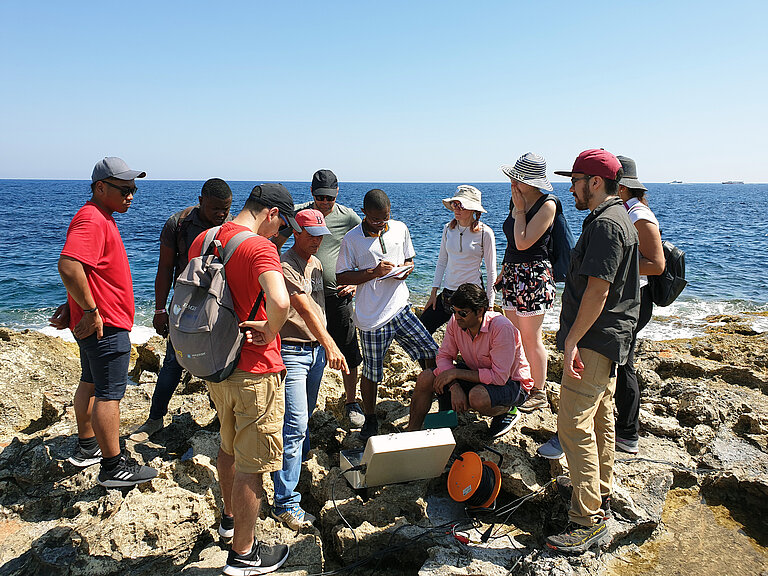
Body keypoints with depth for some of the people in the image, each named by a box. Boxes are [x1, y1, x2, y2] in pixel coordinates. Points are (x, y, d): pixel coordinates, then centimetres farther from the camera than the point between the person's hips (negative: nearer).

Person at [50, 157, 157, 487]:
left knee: (91, 383, 20)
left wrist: (74, 306, 19)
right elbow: (68, 267, -33)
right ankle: (113, 467, 4)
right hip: (104, 325, -11)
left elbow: (82, 271, 23)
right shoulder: (92, 220, -20)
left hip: (96, 321, 11)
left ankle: (87, 447, 36)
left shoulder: (101, 218, 15)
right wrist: (91, 310, -27)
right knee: (110, 394, -5)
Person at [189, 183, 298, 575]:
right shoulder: (259, 247, -21)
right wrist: (270, 331, -18)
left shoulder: (203, 240, 5)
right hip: (254, 372, -8)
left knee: (229, 446, 27)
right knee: (251, 464, 6)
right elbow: (279, 302, -38)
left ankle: (230, 517, 48)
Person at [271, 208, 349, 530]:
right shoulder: (285, 265, -15)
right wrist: (330, 345, -36)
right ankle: (286, 503, -5)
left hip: (316, 349, 8)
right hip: (292, 351, -8)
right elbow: (304, 308, -27)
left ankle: (297, 458, 43)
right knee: (295, 424, -11)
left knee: (305, 416, 21)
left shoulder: (316, 264, 14)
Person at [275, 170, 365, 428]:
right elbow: (274, 246, 7)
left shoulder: (348, 217, -3)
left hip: (338, 297, -1)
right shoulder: (298, 213, 0)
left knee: (349, 355, 4)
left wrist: (356, 282, -11)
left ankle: (351, 403, 22)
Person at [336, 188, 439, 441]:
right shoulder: (352, 239, -6)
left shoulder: (400, 229, 7)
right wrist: (373, 272, -17)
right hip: (372, 317, -4)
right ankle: (370, 420, 28)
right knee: (371, 373, 7)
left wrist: (407, 268, -4)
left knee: (432, 354, 2)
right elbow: (341, 277, -5)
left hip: (400, 308, 4)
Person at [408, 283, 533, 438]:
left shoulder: (502, 328, -30)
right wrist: (455, 387, -25)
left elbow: (499, 377, -32)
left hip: (510, 382, -5)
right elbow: (444, 356, -7)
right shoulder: (456, 321, -13)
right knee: (426, 378, -13)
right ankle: (411, 433, 4)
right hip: (475, 373, 6)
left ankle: (507, 410, -3)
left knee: (478, 396, -38)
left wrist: (455, 373, -29)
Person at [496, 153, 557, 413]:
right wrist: (503, 272, 22)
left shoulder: (547, 205, -13)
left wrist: (520, 209, -13)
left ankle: (539, 393, 14)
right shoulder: (516, 200, 11)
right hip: (512, 274, 8)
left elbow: (523, 242, -22)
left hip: (534, 275, -8)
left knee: (531, 338, 0)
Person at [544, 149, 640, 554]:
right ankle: (601, 489, 34)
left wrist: (572, 342, -23)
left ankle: (589, 520, -6)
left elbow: (597, 292, -25)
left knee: (575, 426, -11)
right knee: (600, 416, 20)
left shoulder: (605, 224, -18)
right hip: (609, 340, 11)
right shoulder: (617, 218, 16)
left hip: (594, 342, -11)